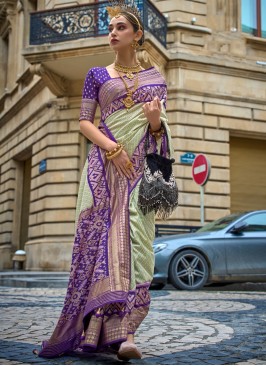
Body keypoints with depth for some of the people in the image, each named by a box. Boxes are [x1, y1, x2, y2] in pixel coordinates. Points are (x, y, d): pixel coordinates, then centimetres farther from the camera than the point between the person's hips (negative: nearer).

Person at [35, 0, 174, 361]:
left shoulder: (155, 79, 16)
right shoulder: (97, 75, 13)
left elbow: (158, 130, 14)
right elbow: (84, 122, 5)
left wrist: (155, 121, -10)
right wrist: (112, 148, -11)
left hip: (139, 167, 1)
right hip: (104, 165, 0)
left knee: (135, 240, -11)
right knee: (101, 235, -11)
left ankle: (123, 331, -12)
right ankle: (114, 328, -8)